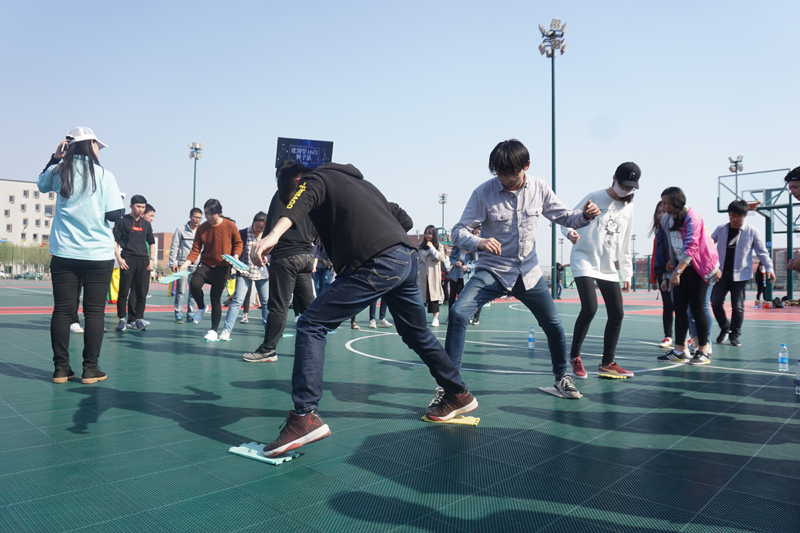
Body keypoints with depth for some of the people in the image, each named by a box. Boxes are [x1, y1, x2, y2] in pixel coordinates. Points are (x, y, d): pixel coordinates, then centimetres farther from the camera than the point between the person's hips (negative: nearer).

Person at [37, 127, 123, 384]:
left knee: (62, 310, 7)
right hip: (98, 254, -3)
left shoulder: (59, 172, 5)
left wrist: (54, 158, 24)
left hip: (64, 254, 3)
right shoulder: (104, 175, -6)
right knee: (94, 312, 3)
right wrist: (121, 205, 11)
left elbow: (41, 183, 29)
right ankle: (90, 369, 6)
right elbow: (114, 214, -9)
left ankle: (61, 368, 11)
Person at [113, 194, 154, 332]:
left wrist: (151, 259, 11)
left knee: (142, 292, 4)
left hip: (143, 261, 4)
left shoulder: (146, 224, 16)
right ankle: (122, 319, 4)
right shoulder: (122, 221, 3)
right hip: (127, 260, -4)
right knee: (124, 291, -3)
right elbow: (115, 241, 0)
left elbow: (151, 243, 22)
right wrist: (119, 258, -9)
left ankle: (138, 319, 13)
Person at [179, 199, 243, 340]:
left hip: (222, 267, -2)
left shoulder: (230, 226, -8)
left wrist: (236, 255, -15)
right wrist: (187, 262, -17)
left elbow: (238, 243, 3)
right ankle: (201, 307, 9)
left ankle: (214, 331, 16)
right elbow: (196, 249, -2)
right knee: (194, 285, -25)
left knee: (216, 299, 0)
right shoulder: (202, 228, -2)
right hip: (205, 264, 2)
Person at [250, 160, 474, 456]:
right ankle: (459, 395, 41)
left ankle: (305, 416, -13)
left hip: (377, 264, -8)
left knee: (311, 325, -5)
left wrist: (276, 232, -31)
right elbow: (403, 218, 30)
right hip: (408, 258, 9)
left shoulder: (315, 178, 11)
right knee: (417, 334, 26)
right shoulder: (360, 181, 33)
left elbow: (305, 198, -15)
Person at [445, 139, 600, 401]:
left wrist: (584, 215, -15)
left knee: (553, 325, 6)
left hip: (529, 271, 3)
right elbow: (459, 231, -15)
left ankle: (562, 376, 34)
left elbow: (563, 217, 8)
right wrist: (478, 242, -37)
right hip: (492, 271, -3)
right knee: (458, 313, -23)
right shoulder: (484, 192, -14)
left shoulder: (539, 188, -3)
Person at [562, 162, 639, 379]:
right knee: (589, 308, -20)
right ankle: (574, 356, 1)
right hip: (584, 261, -6)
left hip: (609, 268, 6)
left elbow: (625, 244, 19)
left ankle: (607, 363, 14)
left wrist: (627, 274, 16)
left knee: (617, 314, 1)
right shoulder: (595, 197, -3)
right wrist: (570, 232, -27)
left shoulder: (628, 208, 13)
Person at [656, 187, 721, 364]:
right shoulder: (666, 220, 5)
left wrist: (677, 272, -31)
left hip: (699, 266, -7)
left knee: (696, 307, -6)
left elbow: (691, 247, -25)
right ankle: (679, 351, 3)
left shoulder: (692, 218, -17)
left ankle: (703, 352, 4)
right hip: (681, 266, 7)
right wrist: (671, 272, 13)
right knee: (679, 307, 1)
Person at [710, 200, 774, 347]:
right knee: (715, 302, -3)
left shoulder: (752, 232, 0)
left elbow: (762, 251, 3)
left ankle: (735, 336, 14)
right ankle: (725, 328, 20)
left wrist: (769, 268, -6)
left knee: (738, 307, 2)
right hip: (721, 273, 2)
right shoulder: (721, 229, 6)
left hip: (740, 274, -2)